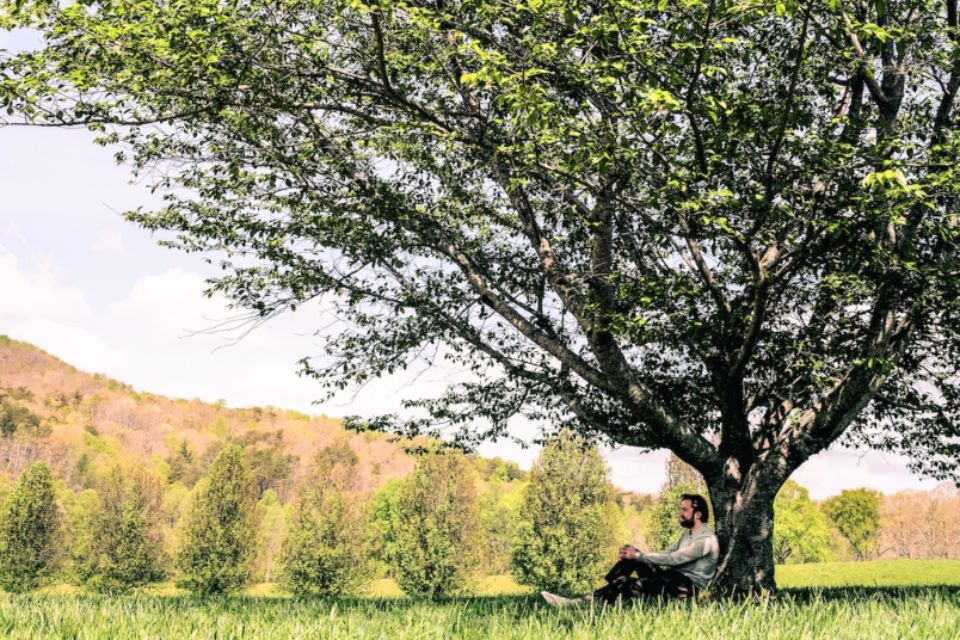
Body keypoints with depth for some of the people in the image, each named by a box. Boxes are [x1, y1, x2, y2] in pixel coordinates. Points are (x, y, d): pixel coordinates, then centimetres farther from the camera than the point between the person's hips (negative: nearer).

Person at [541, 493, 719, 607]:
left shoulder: (706, 539, -13)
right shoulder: (687, 534, 20)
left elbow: (673, 559, -20)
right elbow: (665, 554, 12)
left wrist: (638, 555, -17)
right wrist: (635, 554, -4)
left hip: (687, 585, -9)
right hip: (672, 577, 9)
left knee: (628, 584, -27)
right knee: (629, 554, -6)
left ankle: (582, 602, -29)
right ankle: (602, 594, -16)